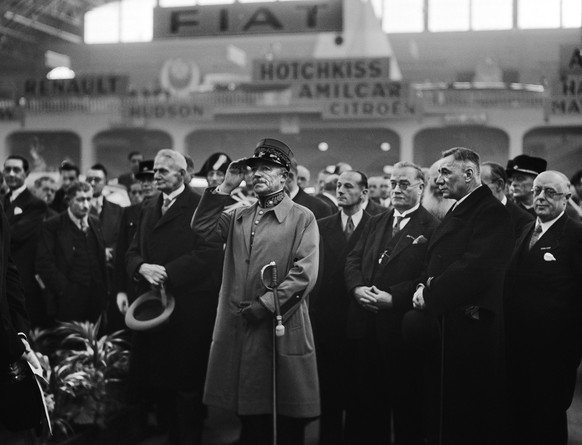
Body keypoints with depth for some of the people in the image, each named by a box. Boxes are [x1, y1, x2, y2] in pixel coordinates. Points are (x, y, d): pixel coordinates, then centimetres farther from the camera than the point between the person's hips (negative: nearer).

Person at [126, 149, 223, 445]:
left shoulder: (200, 207, -6)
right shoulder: (148, 209, 17)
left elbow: (208, 253, -17)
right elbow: (132, 253, 13)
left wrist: (166, 272, -19)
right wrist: (142, 267, -9)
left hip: (189, 307, -7)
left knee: (187, 382, 1)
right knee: (146, 379, 8)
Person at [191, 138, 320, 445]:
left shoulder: (302, 218, -2)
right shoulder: (238, 217, 16)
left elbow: (304, 273, -12)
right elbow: (202, 228, 2)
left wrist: (266, 304, -16)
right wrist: (226, 187, -1)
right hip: (239, 329, 5)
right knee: (250, 416, 12)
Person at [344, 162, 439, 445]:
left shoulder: (432, 229, -5)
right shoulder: (375, 223, 17)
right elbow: (353, 260, 12)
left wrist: (392, 297, -21)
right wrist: (358, 288, -7)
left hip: (401, 329, -6)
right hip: (365, 326, 6)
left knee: (406, 406, 5)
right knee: (364, 403, 11)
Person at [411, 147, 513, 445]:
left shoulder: (491, 212, -11)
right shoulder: (456, 212, 19)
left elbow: (476, 268, -23)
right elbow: (435, 263, 20)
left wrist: (430, 296, -16)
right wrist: (424, 287, -1)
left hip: (473, 329, -9)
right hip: (444, 324, 9)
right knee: (447, 412, 12)